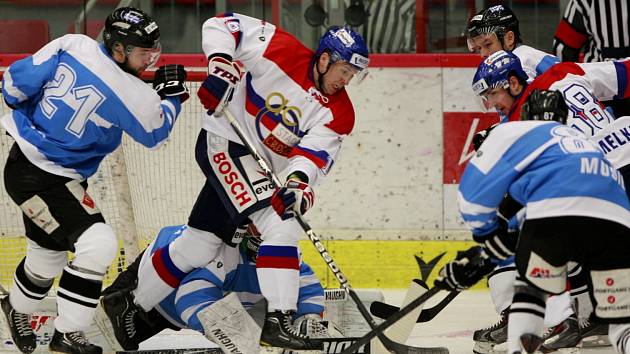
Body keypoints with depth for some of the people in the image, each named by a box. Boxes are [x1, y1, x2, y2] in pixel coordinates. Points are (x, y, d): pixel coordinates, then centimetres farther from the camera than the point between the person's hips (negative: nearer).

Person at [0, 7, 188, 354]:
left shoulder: (71, 46, -10)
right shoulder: (131, 94, -22)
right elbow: (155, 131, -1)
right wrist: (172, 95, 12)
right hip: (41, 179, -8)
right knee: (97, 244, -12)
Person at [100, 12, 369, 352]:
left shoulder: (338, 114, -3)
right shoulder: (283, 53, -16)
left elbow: (315, 153, -17)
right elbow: (222, 24, -12)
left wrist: (298, 181, -36)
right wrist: (221, 66, -27)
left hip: (256, 169, 7)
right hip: (223, 144, -7)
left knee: (199, 245, 12)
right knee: (279, 225, -23)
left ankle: (130, 303, 29)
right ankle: (278, 322, -29)